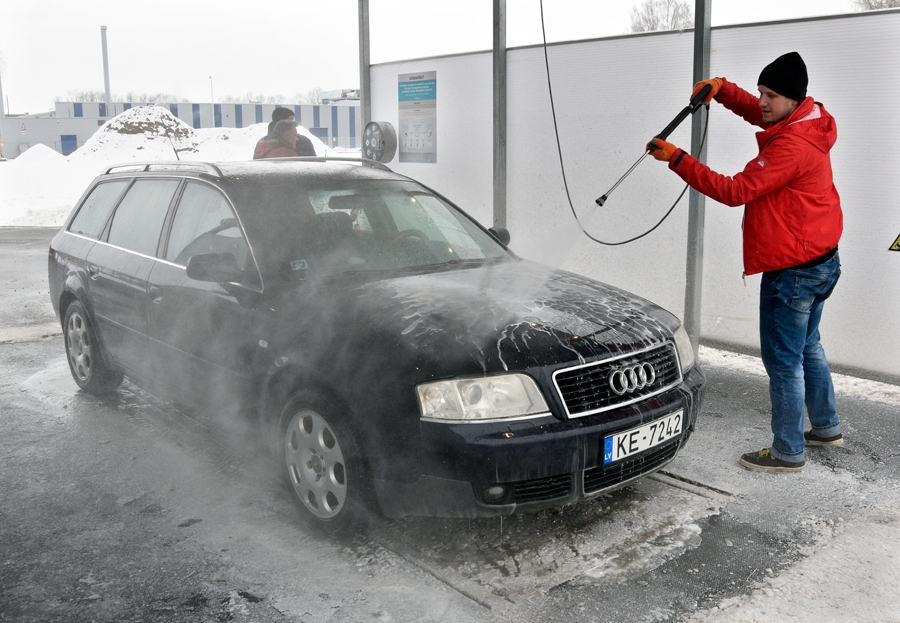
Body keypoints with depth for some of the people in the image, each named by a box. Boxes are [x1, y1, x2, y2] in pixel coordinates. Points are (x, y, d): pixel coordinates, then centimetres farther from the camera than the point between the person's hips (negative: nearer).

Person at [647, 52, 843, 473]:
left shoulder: (792, 147, -24)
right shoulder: (805, 122, 7)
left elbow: (734, 191, -25)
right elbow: (756, 112, 24)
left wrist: (677, 159, -23)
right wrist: (722, 89, 6)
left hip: (792, 271, -11)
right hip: (820, 261, 11)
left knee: (783, 361, -1)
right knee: (807, 347, 23)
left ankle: (788, 452, 10)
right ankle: (825, 427, 38)